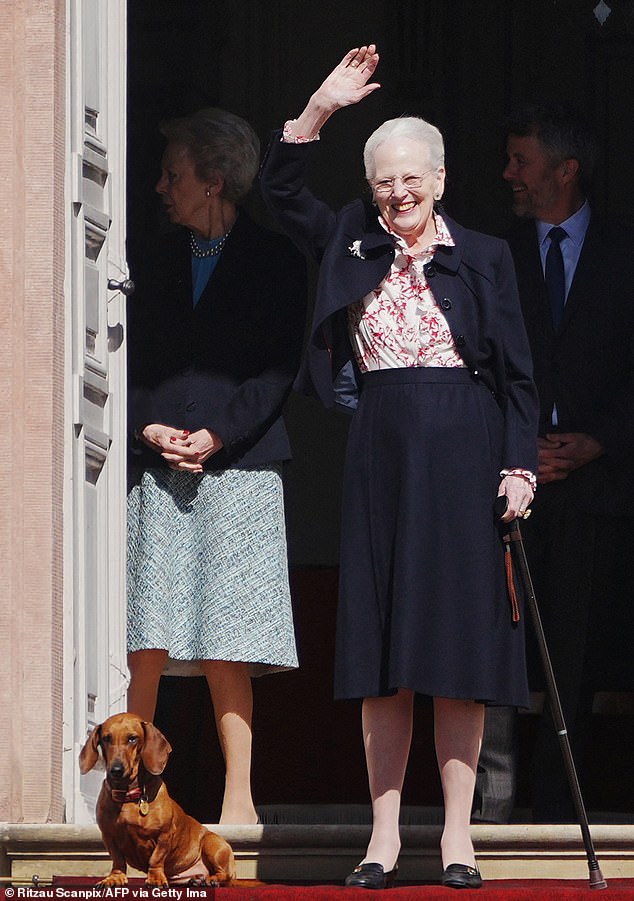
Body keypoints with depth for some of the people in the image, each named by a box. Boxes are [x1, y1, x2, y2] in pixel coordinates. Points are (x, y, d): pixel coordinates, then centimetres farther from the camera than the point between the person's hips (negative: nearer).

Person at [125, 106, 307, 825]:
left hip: (238, 464, -3)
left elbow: (279, 370, 0)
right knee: (146, 644, -4)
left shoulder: (275, 261, 5)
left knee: (225, 649, -6)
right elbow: (129, 362, 14)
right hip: (156, 469, 3)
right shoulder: (152, 260, 17)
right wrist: (149, 427, -5)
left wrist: (215, 435, -12)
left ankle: (238, 800, -2)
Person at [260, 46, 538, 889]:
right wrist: (319, 110, -5)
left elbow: (516, 373, 3)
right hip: (382, 454, 2)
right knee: (382, 648, 2)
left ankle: (458, 832, 2)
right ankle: (385, 831, 5)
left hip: (463, 454, -2)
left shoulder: (483, 257, 3)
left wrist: (519, 467, -5)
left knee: (458, 640, -1)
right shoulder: (354, 245, 9)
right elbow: (280, 188, 7)